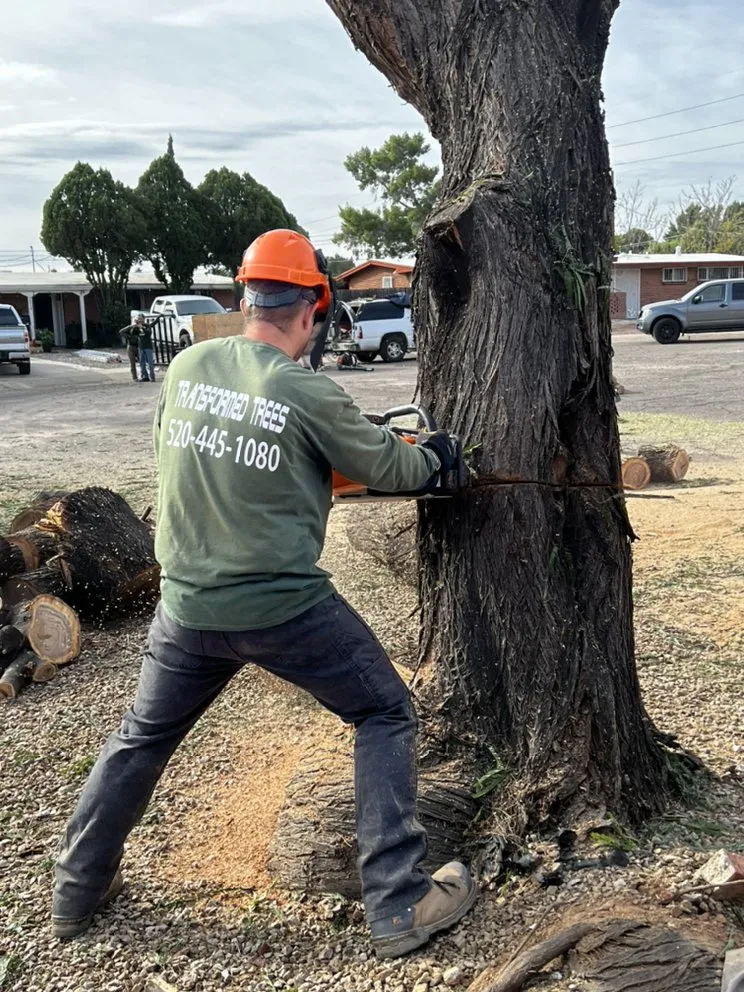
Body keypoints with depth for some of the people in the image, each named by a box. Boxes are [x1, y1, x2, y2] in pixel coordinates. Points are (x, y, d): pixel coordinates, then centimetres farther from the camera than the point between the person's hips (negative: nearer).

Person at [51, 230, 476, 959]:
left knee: (142, 737, 25)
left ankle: (77, 891, 39)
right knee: (386, 716, 12)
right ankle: (399, 905, 11)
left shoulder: (187, 368, -1)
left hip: (188, 605, 5)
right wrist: (433, 456, 21)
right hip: (284, 609, -5)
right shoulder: (308, 394, -13)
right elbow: (387, 468, 0)